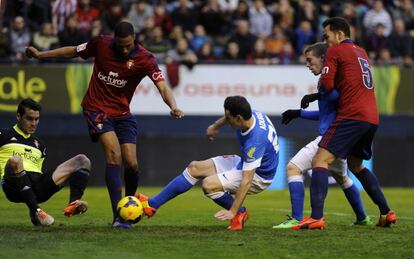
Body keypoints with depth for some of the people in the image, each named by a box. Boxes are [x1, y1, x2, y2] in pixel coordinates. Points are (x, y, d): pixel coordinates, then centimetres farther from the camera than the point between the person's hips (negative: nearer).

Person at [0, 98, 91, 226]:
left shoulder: (39, 144, 29)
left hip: (38, 189, 6)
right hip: (14, 189, -5)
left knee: (83, 160, -1)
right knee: (15, 160, -39)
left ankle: (73, 203, -31)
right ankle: (36, 212, -39)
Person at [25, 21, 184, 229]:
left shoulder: (145, 59, -14)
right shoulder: (101, 44, -10)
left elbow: (163, 87, -23)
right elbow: (73, 52, 7)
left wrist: (173, 107, -43)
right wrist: (40, 54, 9)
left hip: (122, 113, 2)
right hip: (97, 108, -2)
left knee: (131, 164, -6)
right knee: (114, 153, -22)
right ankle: (118, 215, -29)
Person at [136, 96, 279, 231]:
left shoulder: (255, 140, -37)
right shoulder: (251, 114, -14)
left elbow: (246, 180, -36)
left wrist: (233, 211, -35)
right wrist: (216, 125, 30)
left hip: (259, 176, -9)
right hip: (245, 162, 9)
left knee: (209, 185, -27)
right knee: (194, 168, 4)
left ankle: (240, 213, -1)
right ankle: (151, 204, 9)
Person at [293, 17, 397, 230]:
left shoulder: (335, 51, -1)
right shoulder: (361, 52, 23)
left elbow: (326, 85, -9)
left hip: (352, 115, -8)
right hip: (372, 117, 8)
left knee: (320, 161, -11)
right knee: (356, 165, 25)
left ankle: (317, 217, -26)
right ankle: (386, 213, 22)